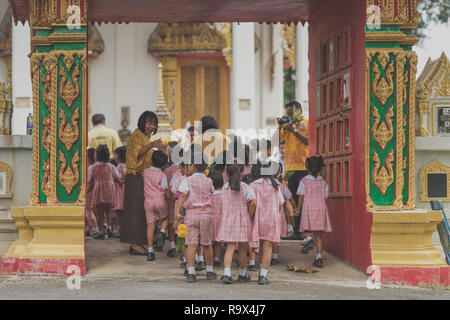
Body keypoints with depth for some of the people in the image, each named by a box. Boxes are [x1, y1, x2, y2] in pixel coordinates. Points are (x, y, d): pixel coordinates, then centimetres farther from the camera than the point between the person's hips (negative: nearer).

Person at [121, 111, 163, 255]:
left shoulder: (146, 137, 20)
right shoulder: (137, 136, -10)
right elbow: (137, 153, -28)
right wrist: (151, 145, -42)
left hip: (143, 178, 10)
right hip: (136, 177, -10)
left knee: (141, 210, 9)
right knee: (137, 209, -10)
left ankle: (137, 243, 13)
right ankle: (135, 244, -11)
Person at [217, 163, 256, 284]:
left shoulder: (225, 187, 3)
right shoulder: (245, 187, -7)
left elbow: (224, 205, 1)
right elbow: (253, 202, -18)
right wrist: (250, 216, -6)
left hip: (227, 219, 2)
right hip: (242, 219, -2)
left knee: (230, 248, 0)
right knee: (242, 249, 13)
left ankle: (227, 273, -18)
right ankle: (243, 274, 27)